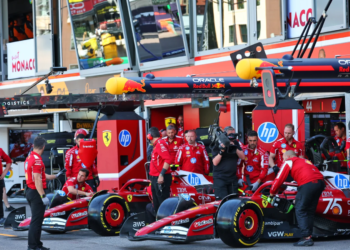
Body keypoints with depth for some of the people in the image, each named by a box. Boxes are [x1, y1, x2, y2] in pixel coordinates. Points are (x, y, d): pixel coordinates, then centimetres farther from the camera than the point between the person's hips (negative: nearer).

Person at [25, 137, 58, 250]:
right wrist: (43, 196, -23)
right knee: (36, 220, -5)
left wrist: (55, 176, 36)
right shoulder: (37, 160, -18)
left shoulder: (29, 158, 13)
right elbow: (37, 179, -23)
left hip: (29, 191, 10)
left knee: (36, 219, 17)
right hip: (36, 193, -10)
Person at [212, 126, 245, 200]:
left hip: (232, 177, 4)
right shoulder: (218, 146, -5)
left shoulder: (235, 143, 8)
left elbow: (243, 157, 2)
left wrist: (235, 148, -14)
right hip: (220, 178, -4)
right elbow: (215, 162, -10)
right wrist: (221, 151, -23)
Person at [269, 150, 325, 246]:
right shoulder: (305, 161, 34)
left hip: (308, 184, -7)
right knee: (310, 211, 16)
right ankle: (309, 236, 12)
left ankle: (306, 237, -9)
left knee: (300, 210, 0)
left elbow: (279, 179, 11)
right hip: (320, 182, 7)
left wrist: (272, 192, 25)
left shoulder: (288, 162, 15)